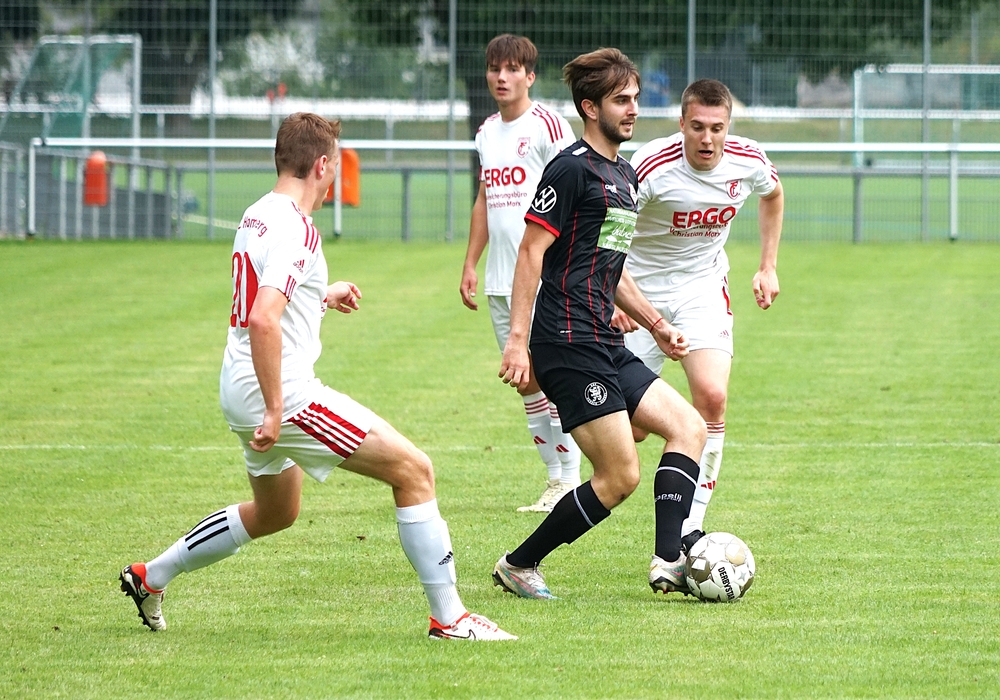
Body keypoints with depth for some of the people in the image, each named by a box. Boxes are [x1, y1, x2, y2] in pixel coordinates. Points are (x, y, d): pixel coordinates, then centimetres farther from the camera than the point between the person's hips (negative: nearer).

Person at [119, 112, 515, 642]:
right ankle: (448, 617, -10)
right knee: (413, 471, -9)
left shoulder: (257, 216, 11)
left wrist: (324, 296, 42)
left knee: (275, 513, 30)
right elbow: (262, 321, -30)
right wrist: (274, 411, -27)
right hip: (284, 391, -10)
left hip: (240, 389, 10)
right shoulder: (295, 230, -19)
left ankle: (150, 577, 36)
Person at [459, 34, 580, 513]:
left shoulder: (548, 127, -7)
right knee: (525, 380, 7)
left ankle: (570, 481, -4)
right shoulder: (487, 133, 15)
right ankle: (554, 479, 12)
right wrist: (470, 265, 17)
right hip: (500, 276, 7)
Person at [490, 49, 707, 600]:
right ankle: (518, 566, 3)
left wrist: (655, 324, 27)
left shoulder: (624, 175, 19)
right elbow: (531, 251, -14)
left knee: (689, 428, 2)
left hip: (605, 346, 10)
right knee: (621, 477, -9)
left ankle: (668, 561, -6)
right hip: (570, 344, -10)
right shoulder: (572, 169, -11)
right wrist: (517, 340, -19)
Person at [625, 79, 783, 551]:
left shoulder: (748, 162, -12)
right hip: (641, 289, -2)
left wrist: (767, 267, 12)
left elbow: (772, 194, 14)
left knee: (711, 396, -20)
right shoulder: (652, 166, -25)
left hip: (703, 287, 2)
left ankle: (690, 528, -11)